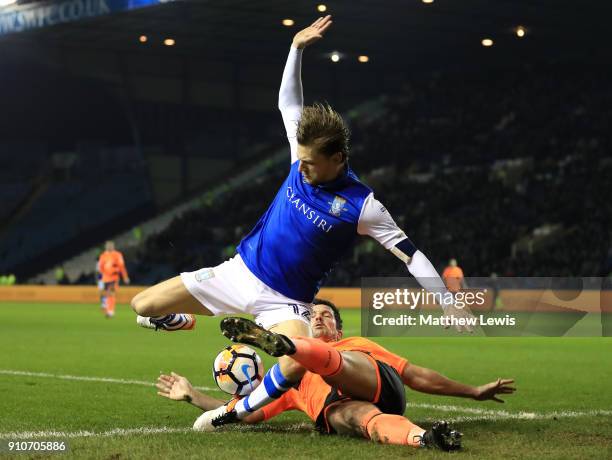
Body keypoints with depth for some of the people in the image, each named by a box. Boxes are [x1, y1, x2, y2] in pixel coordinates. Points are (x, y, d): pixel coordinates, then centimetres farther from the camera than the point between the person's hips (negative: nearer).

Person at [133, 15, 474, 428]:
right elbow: (289, 102, 8)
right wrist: (297, 48, -1)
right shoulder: (305, 161, -4)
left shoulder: (361, 205, -18)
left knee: (296, 367, -36)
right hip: (239, 271, 5)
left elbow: (410, 253, -15)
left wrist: (448, 305, -19)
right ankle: (181, 322, 35)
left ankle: (234, 413, -12)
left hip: (285, 302, -4)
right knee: (143, 307, 1)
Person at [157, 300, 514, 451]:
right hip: (335, 409, -1)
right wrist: (191, 395, 35)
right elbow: (248, 414, 38)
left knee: (326, 359, -29)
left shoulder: (361, 346, 40)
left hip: (380, 384, 1)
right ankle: (423, 438, -70)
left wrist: (474, 392, 32)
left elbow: (419, 377, 37)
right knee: (366, 420, -40)